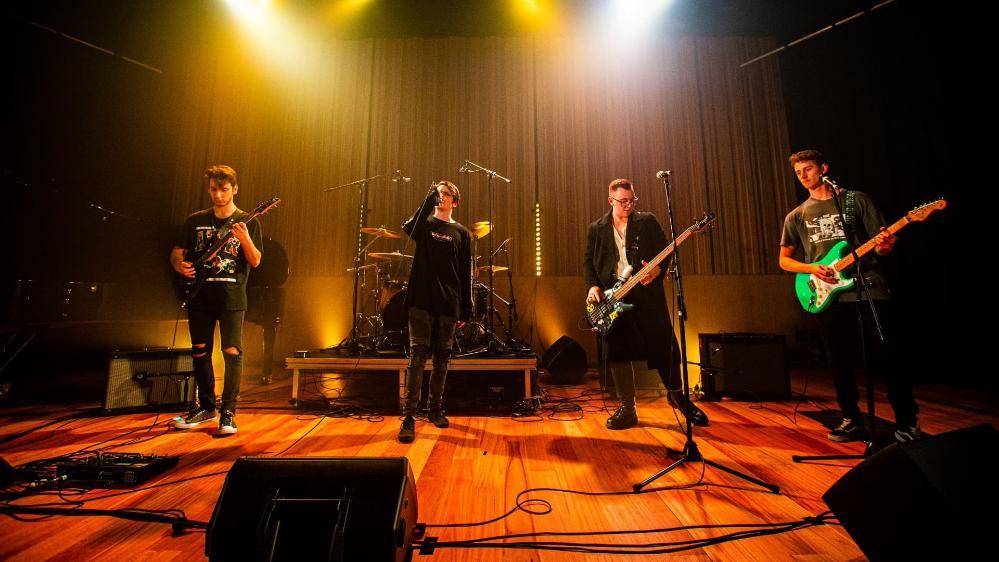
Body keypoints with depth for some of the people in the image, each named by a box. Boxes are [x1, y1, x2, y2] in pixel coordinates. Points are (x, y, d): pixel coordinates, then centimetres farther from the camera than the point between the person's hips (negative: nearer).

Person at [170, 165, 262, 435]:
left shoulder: (248, 223, 1)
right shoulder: (195, 220, 11)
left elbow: (255, 262, -5)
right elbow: (176, 252, 16)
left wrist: (245, 239, -23)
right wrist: (180, 264, -7)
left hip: (232, 298, -4)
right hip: (199, 297, 4)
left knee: (232, 352, -8)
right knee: (200, 352, 12)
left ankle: (228, 412, 3)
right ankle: (206, 406, 28)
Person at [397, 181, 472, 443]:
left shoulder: (461, 233, 11)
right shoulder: (425, 224, 10)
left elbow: (466, 274, 8)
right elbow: (408, 228, -17)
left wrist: (465, 310, 4)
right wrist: (428, 200, -20)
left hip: (448, 304, 2)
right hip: (421, 300, -1)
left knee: (442, 358, 8)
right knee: (418, 355, -7)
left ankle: (435, 409, 24)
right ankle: (409, 417, -1)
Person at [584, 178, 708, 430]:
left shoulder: (647, 221, 8)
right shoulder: (596, 228, 11)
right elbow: (588, 261, 10)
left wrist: (658, 269, -14)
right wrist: (593, 286, -5)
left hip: (646, 293, 0)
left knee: (664, 346, 2)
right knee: (619, 351, 2)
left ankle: (675, 394, 29)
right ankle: (627, 408, 15)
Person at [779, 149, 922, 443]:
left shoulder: (856, 200, 9)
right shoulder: (796, 216, 13)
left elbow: (880, 242, 6)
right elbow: (784, 260, 12)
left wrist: (884, 245, -18)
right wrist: (812, 268, -6)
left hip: (868, 288, -2)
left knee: (887, 358, -4)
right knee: (840, 362, 6)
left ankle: (907, 423, 12)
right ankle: (852, 421, 18)